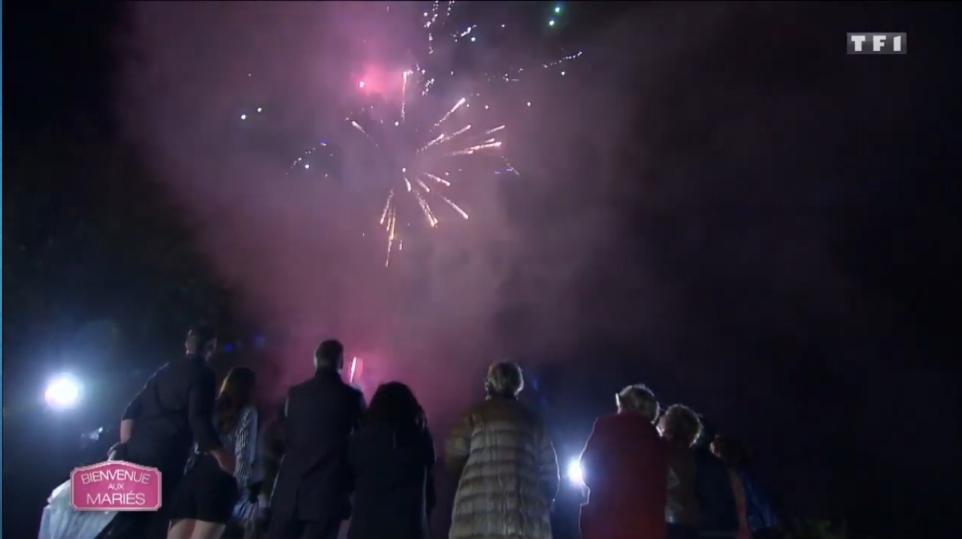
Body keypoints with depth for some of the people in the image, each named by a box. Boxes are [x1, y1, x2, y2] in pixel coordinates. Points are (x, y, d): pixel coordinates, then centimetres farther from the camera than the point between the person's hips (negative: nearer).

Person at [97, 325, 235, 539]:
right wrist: (220, 455, -4)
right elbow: (198, 420, -13)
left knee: (125, 521, 13)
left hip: (135, 453, 8)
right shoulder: (203, 374, -3)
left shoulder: (166, 370, 21)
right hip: (163, 459, -8)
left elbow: (132, 410, 17)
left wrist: (127, 446, 18)